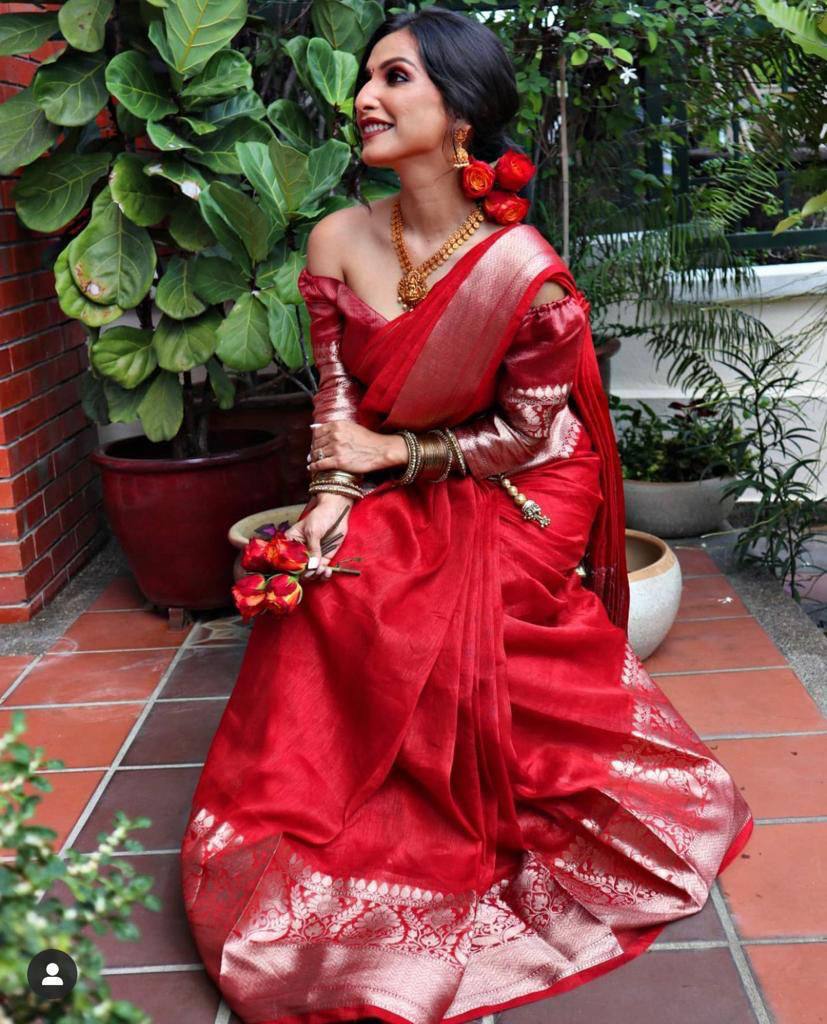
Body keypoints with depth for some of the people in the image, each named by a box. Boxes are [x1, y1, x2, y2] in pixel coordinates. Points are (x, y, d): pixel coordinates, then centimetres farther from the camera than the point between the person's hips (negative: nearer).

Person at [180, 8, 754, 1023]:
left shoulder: (523, 269, -19)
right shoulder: (338, 242, -5)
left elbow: (529, 432, -11)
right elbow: (336, 397, 0)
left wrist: (396, 451, -11)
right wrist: (333, 494, -16)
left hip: (501, 510, -4)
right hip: (385, 508, 4)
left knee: (464, 668, -23)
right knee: (324, 620, -18)